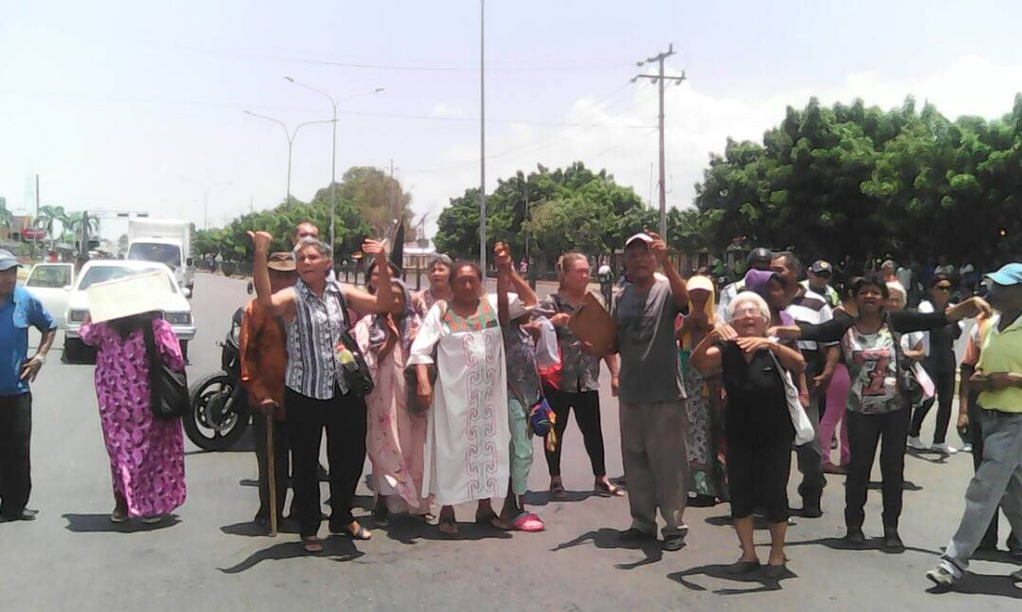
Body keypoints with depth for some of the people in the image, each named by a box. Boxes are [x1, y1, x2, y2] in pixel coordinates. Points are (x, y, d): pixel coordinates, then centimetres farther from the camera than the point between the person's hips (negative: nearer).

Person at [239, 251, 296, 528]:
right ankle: (270, 512, 22)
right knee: (272, 463, 7)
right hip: (270, 401, -2)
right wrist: (260, 393, -12)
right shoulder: (257, 308, -2)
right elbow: (246, 354, -5)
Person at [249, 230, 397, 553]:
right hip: (304, 393, -4)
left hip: (345, 390, 4)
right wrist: (260, 255, -39)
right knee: (306, 463, 6)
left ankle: (342, 517, 36)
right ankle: (308, 529, 22)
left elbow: (383, 303, 0)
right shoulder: (292, 297, -7)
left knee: (350, 456, 15)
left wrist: (382, 263, -10)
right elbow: (266, 301, -29)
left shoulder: (341, 293, 6)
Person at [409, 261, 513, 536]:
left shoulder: (493, 304, 7)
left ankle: (485, 508, 23)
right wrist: (423, 381, -18)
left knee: (488, 447, 10)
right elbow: (421, 348, -7)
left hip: (490, 393, 4)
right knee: (452, 449, 2)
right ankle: (447, 511, 13)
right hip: (453, 394, -3)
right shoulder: (441, 310, -1)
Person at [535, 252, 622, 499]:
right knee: (556, 430, 8)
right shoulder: (550, 303, -6)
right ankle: (555, 480, 21)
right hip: (557, 379, -3)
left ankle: (601, 479, 21)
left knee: (593, 430, 8)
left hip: (587, 379, 3)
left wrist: (614, 374, 7)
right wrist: (552, 322, -22)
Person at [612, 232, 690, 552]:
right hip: (630, 393, 6)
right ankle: (643, 522, 25)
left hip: (665, 393, -6)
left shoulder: (666, 289, -6)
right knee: (635, 460, 13)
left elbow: (684, 300, -30)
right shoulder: (621, 297, 10)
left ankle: (674, 525, 13)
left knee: (669, 462, 1)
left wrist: (666, 263, -42)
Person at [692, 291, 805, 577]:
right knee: (739, 493, 5)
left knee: (774, 494, -1)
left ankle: (777, 554, 18)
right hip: (739, 437, 2)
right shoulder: (725, 351, -1)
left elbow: (799, 364, -26)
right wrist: (711, 336, -38)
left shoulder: (775, 350, -7)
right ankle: (748, 553, 21)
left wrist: (770, 344, -43)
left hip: (775, 436, -2)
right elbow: (698, 362, -19)